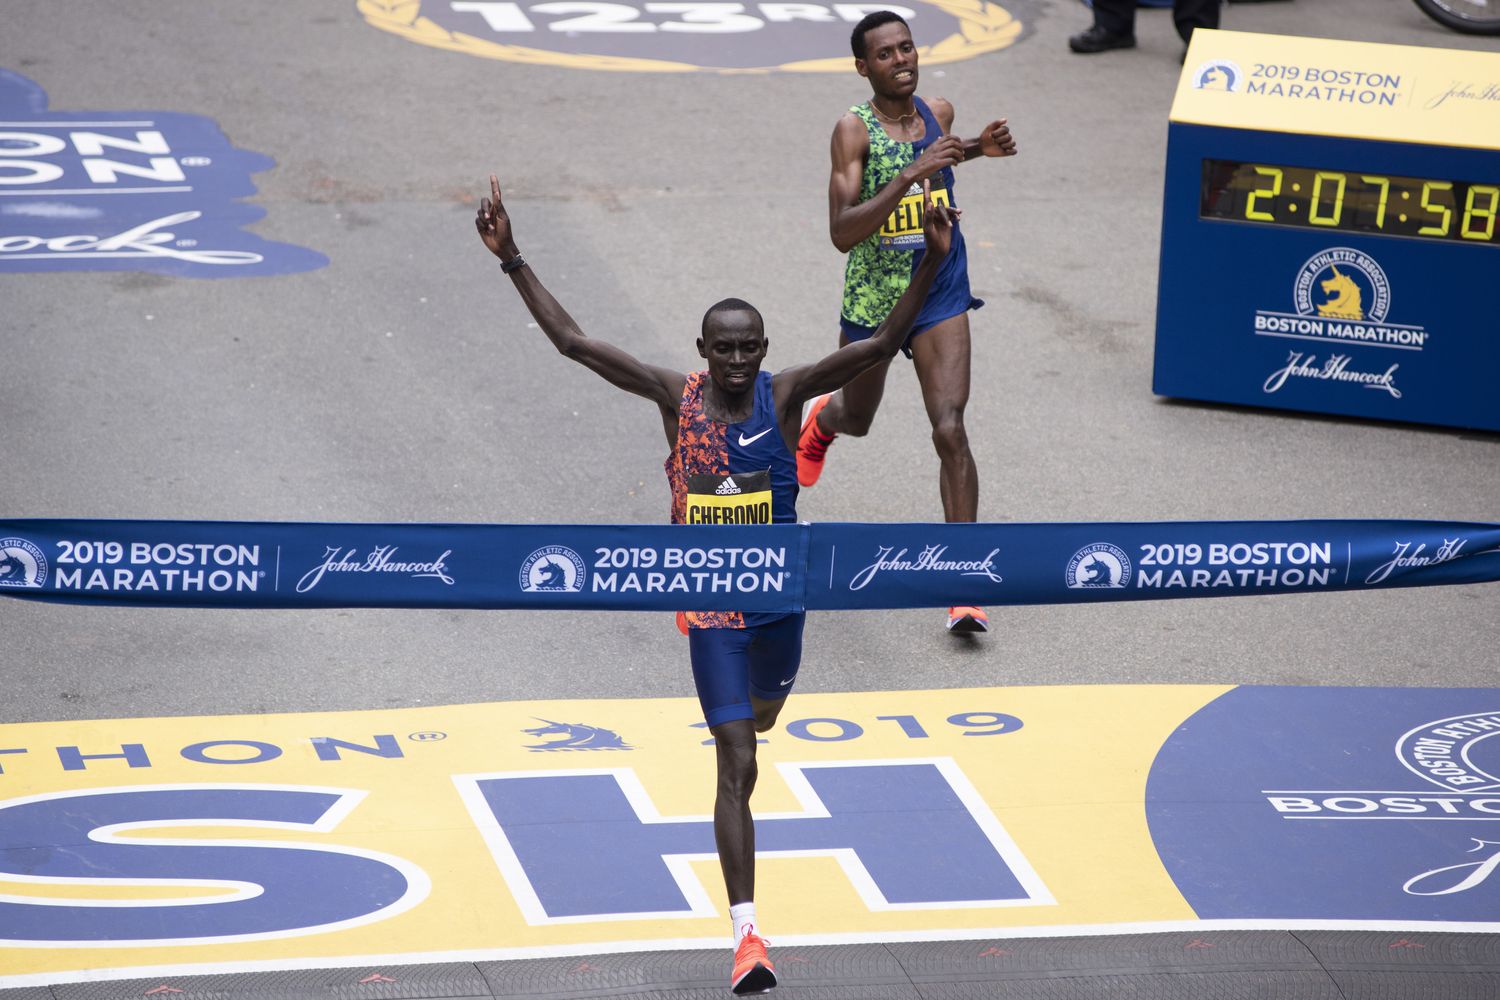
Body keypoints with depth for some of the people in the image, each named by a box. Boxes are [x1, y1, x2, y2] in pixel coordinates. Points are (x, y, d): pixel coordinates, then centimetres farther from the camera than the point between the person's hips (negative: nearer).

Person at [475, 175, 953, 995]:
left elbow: (883, 344, -20)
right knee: (737, 767, -10)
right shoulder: (677, 398, -11)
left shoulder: (786, 395, -10)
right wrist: (511, 260, -18)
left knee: (763, 714, 28)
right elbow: (573, 342, -12)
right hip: (712, 604, -3)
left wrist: (932, 262, -32)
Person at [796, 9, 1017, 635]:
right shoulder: (854, 130, -18)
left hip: (940, 297, 2)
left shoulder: (938, 113, -3)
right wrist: (912, 174, -37)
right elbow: (842, 232, -29)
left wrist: (976, 149, 4)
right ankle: (821, 421, 65)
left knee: (950, 429, -15)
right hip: (871, 300, -2)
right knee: (857, 419, 23)